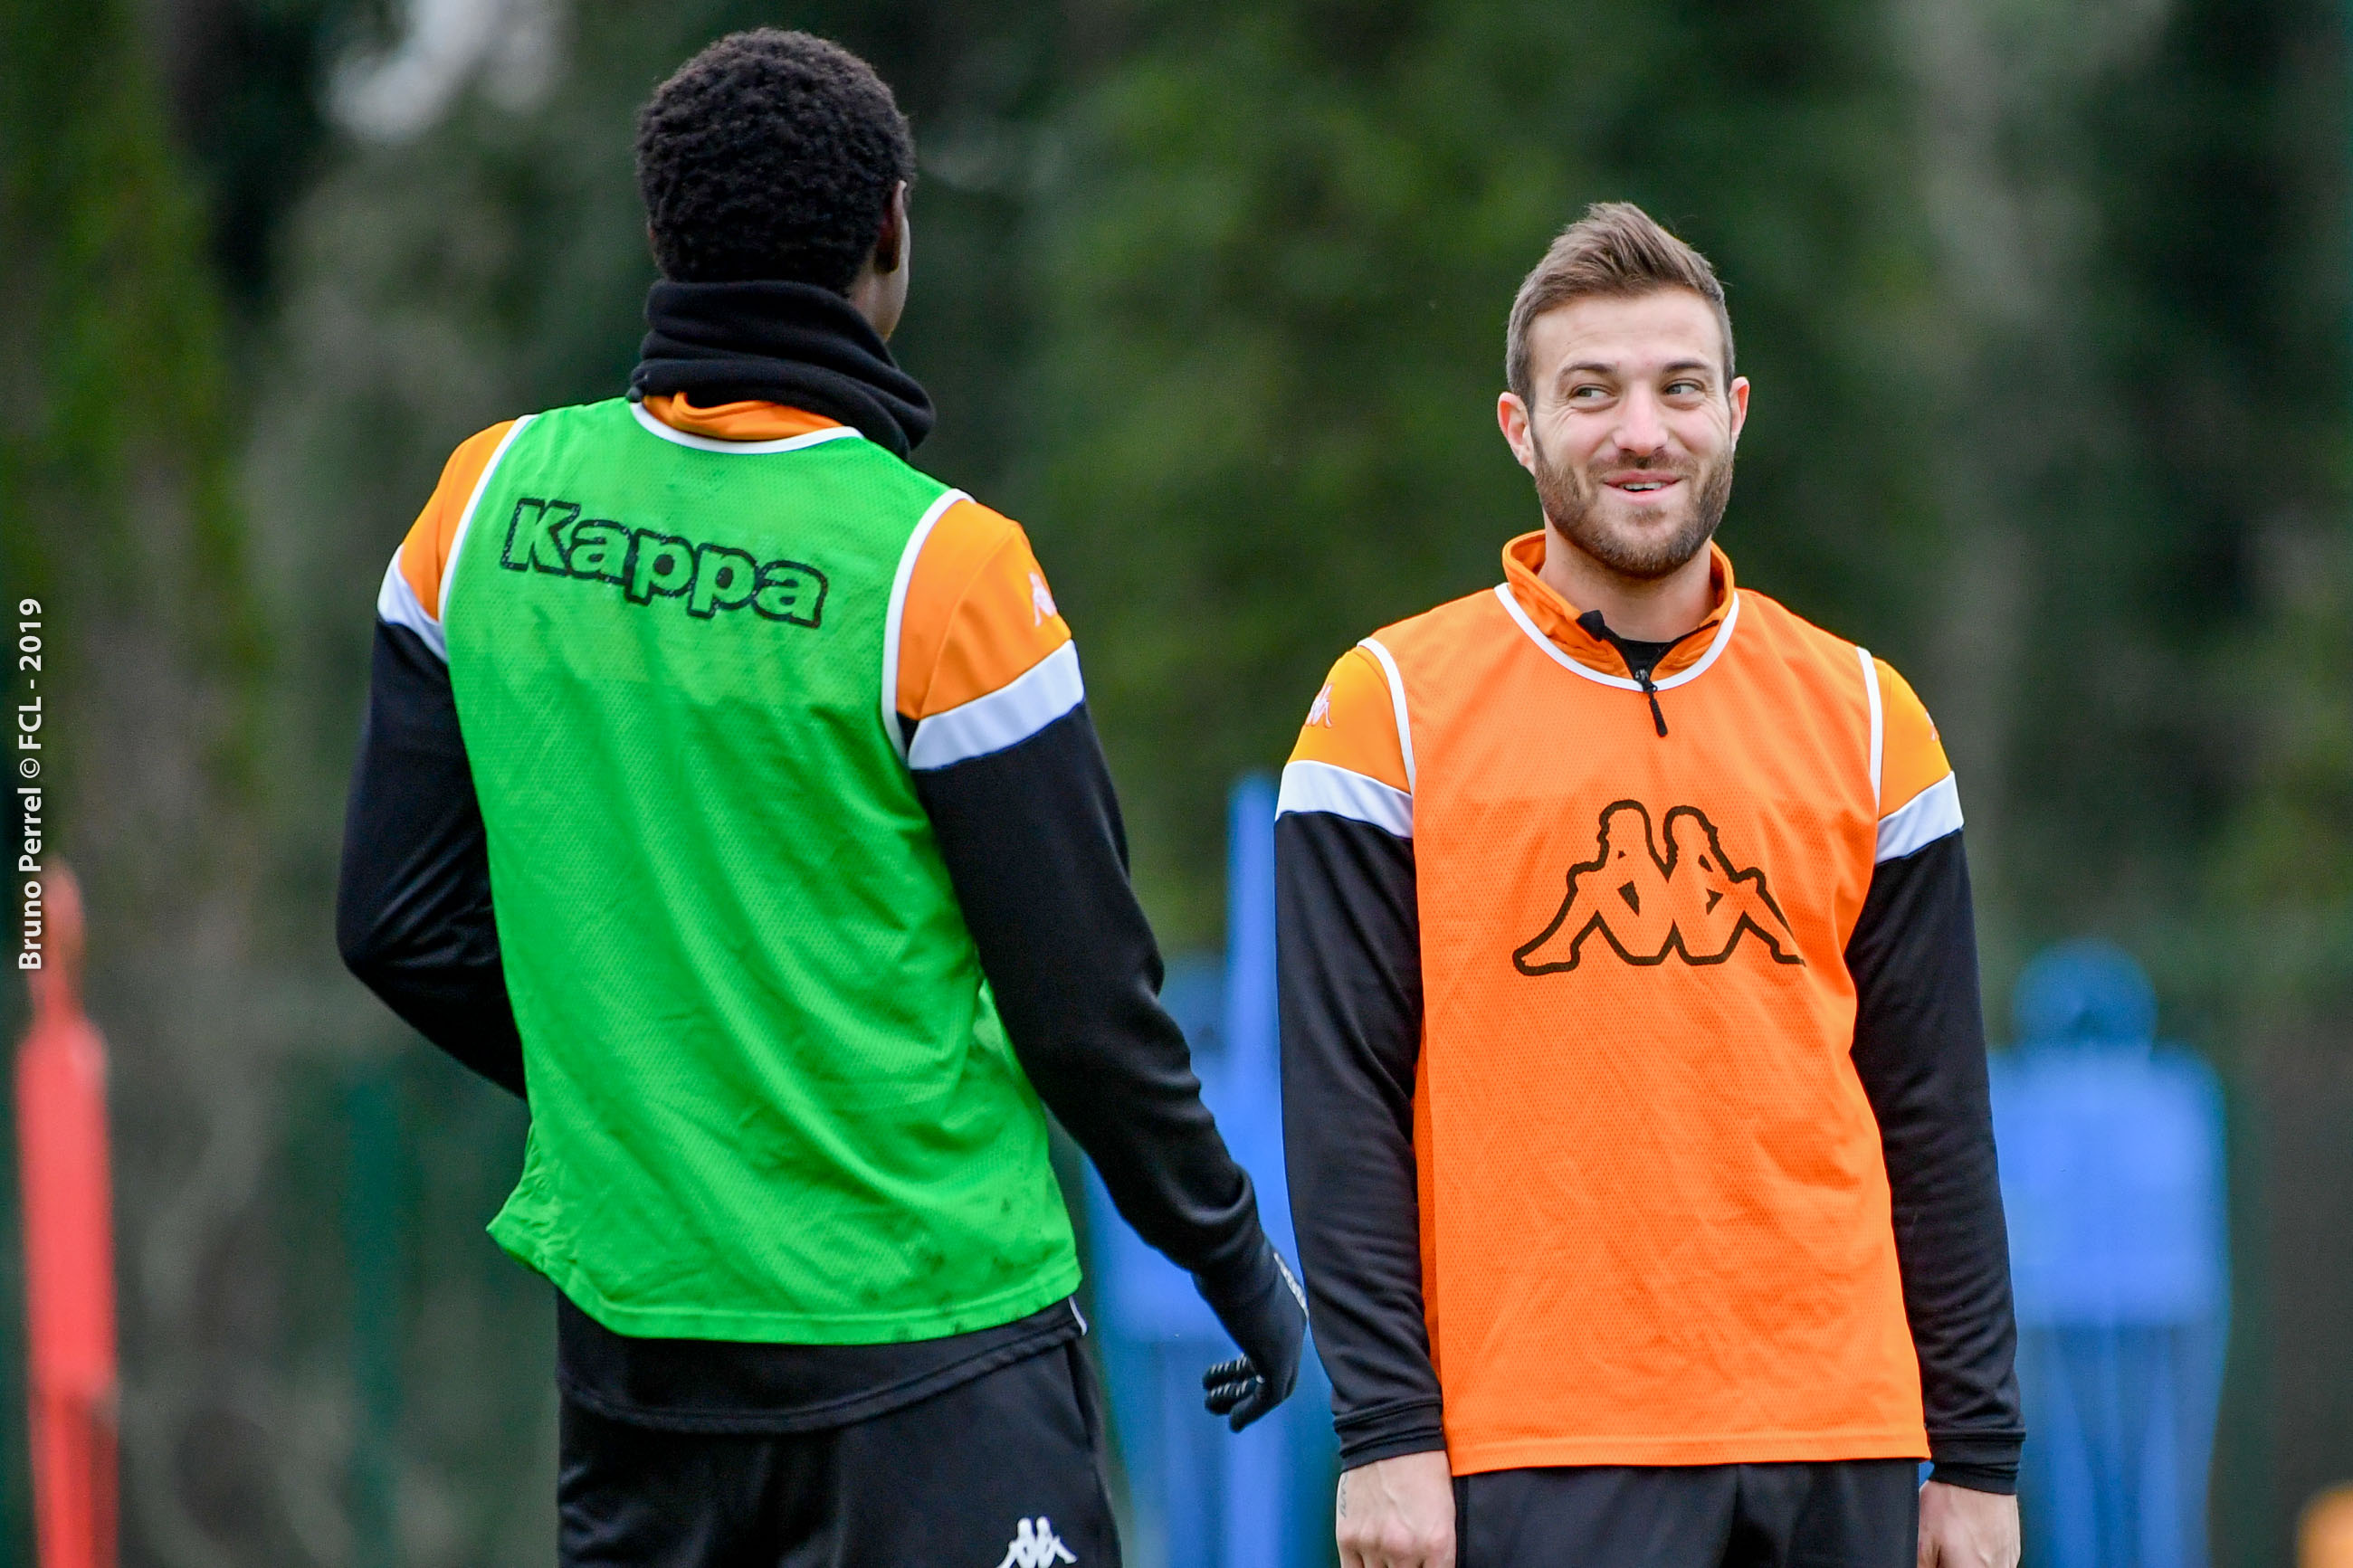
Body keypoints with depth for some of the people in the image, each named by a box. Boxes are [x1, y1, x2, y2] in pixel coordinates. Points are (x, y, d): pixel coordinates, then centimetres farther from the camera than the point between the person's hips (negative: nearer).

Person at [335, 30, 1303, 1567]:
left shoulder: (494, 501, 0)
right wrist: (1238, 1264, 4)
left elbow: (400, 919, 7)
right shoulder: (938, 566, -14)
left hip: (625, 1322, 5)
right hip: (926, 1336, -5)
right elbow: (1081, 998, -10)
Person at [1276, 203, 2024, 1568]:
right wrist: (1385, 1432, -9)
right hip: (1533, 1456, -3)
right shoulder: (1390, 707, 2)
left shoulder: (1863, 716, 11)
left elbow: (1935, 1111, 11)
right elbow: (1341, 1099, -2)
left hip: (1836, 1452, 3)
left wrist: (1976, 1453, 6)